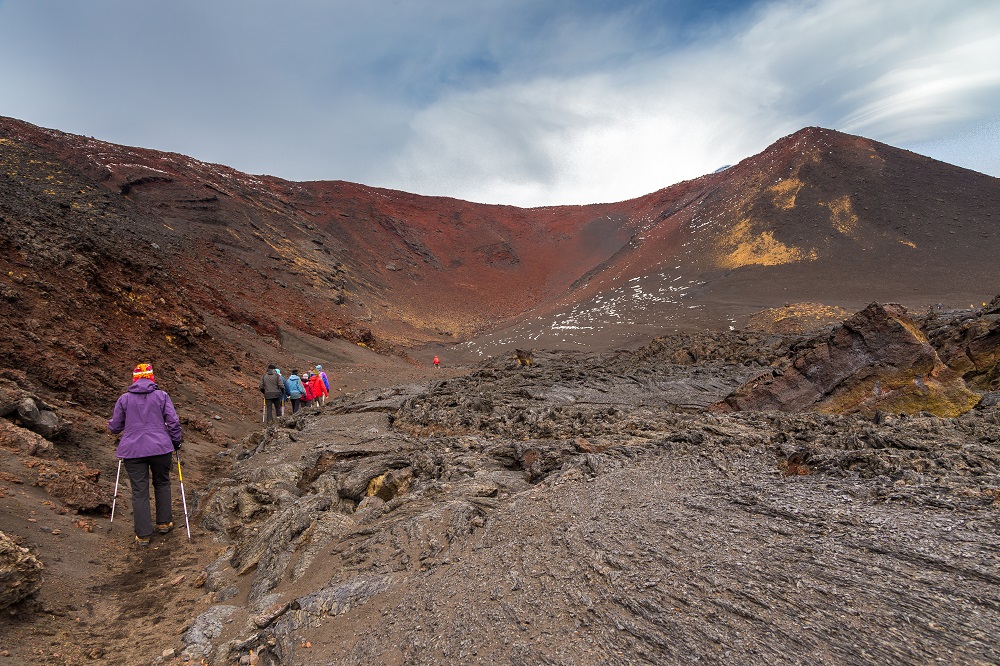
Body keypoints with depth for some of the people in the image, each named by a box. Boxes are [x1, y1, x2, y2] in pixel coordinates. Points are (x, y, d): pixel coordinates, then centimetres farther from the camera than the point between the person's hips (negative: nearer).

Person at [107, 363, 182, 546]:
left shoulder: (124, 398, 2)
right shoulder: (161, 395, 0)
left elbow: (115, 426, 8)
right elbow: (173, 421, -2)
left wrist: (110, 425, 32)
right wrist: (176, 441, 13)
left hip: (133, 451, 0)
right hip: (160, 448, 0)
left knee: (139, 491, 4)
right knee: (162, 484, 20)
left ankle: (143, 535, 8)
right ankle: (164, 522, 26)